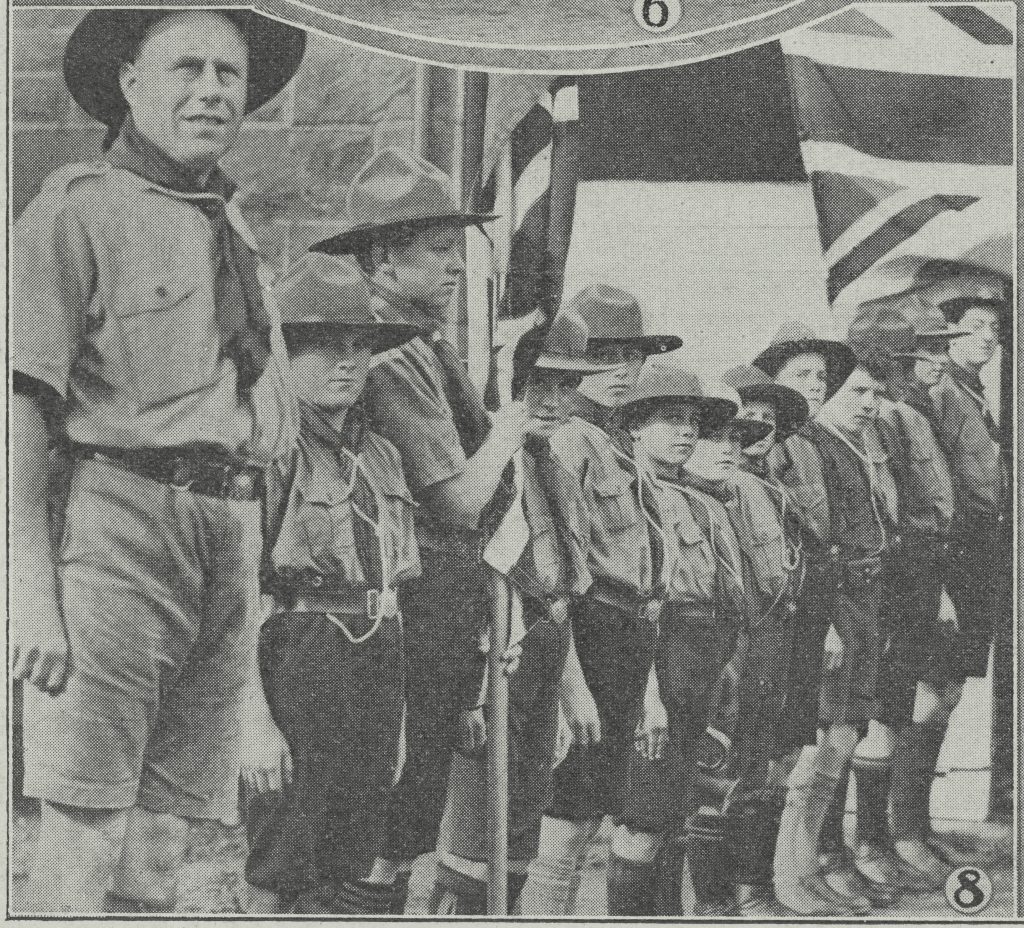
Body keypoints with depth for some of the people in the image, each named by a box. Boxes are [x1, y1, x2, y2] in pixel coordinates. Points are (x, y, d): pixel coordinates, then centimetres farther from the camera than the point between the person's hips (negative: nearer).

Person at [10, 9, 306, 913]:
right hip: (120, 512, -7)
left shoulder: (233, 224, 21)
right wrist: (33, 591, -17)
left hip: (233, 532, 7)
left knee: (164, 839, 10)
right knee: (85, 833, -6)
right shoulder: (77, 208, -2)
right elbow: (18, 409, -10)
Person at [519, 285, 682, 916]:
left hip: (629, 646, 9)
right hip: (589, 642, -9)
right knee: (560, 844, -4)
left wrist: (644, 681, 17)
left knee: (585, 829, 15)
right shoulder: (567, 439, -12)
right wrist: (571, 677, -24)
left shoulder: (619, 444, 18)